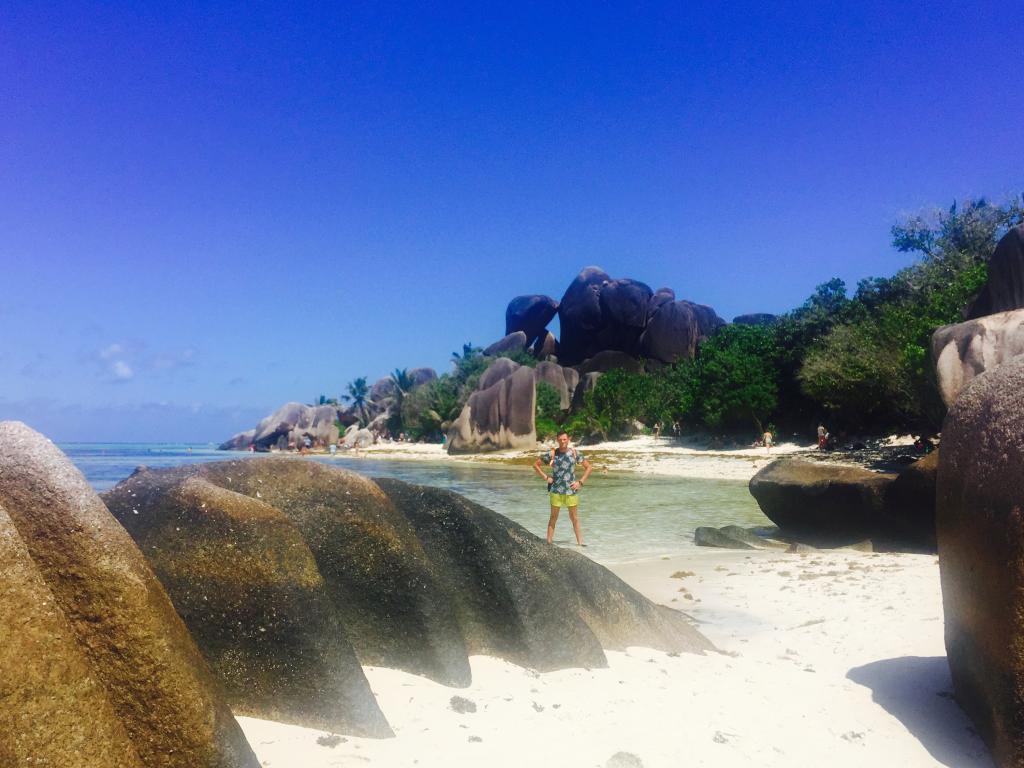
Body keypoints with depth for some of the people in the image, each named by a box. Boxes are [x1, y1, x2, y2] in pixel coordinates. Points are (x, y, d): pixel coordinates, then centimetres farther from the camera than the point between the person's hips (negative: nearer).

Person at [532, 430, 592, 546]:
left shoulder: (575, 453, 1)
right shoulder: (552, 454, -1)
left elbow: (588, 467, 7)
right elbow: (536, 465, 6)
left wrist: (580, 482, -2)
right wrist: (546, 477, -2)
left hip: (571, 490, 1)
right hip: (556, 490, -1)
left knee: (574, 518, 6)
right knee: (553, 517, 4)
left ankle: (580, 543, 10)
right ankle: (549, 542, 7)